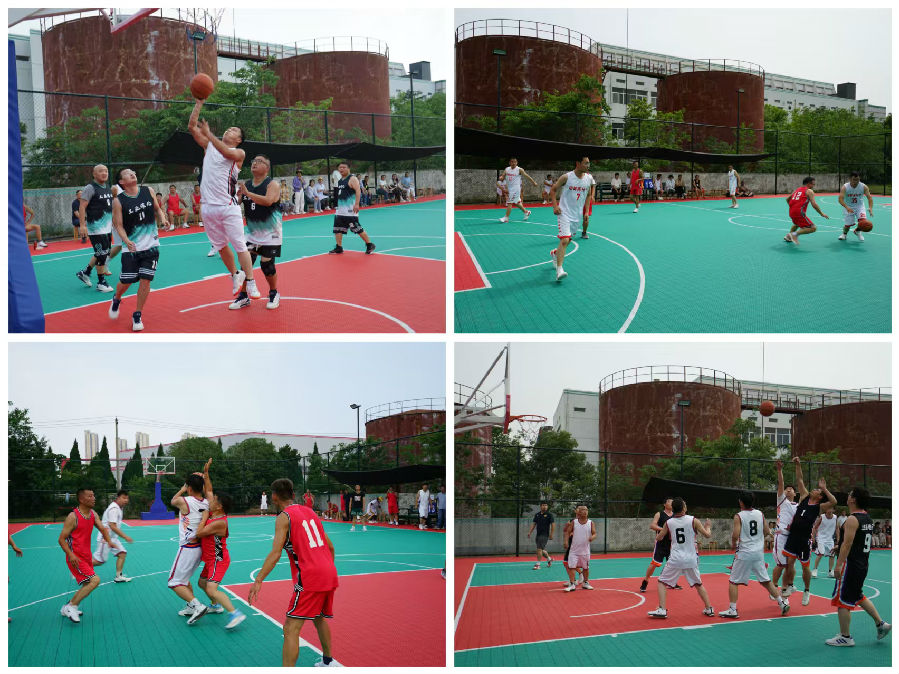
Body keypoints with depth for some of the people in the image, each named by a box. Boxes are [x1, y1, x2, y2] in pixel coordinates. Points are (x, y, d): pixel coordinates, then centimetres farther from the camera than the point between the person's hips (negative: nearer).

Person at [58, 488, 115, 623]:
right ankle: (71, 606, -12)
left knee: (88, 585, 18)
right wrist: (70, 554, -28)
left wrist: (109, 541, -17)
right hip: (76, 558, -9)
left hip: (86, 556, 9)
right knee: (95, 580, -21)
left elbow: (102, 528, 4)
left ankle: (68, 609, 32)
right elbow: (62, 539, -15)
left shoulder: (93, 514, 7)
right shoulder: (73, 517, -16)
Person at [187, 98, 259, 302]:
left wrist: (209, 134, -28)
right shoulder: (209, 146, 14)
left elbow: (226, 153, -22)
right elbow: (192, 127, 8)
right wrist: (199, 102, 3)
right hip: (208, 206, 5)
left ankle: (250, 283, -4)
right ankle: (235, 275, 29)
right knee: (221, 246, 13)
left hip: (228, 206, -5)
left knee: (240, 245, -7)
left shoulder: (239, 153, 1)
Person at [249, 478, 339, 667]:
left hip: (309, 579, -8)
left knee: (291, 629, -8)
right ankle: (328, 662, 44)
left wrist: (258, 581, -19)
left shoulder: (284, 517, -4)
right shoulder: (309, 512, 18)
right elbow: (330, 547, 22)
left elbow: (275, 554, -16)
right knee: (319, 619, 30)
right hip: (329, 574, 8)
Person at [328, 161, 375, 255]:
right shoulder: (340, 181, 17)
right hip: (340, 210, 9)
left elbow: (358, 190, -20)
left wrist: (356, 204, -28)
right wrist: (338, 206, 26)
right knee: (337, 229, 7)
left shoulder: (352, 179, -10)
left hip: (350, 210, -9)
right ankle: (338, 248, 15)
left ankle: (369, 245, 2)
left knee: (357, 229, -8)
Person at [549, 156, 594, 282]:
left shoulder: (589, 179, 0)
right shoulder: (566, 177, -14)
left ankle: (554, 253, 47)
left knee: (568, 240, 17)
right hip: (565, 213, -6)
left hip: (577, 215, 6)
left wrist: (586, 211, 8)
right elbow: (553, 189, -1)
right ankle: (559, 270, -19)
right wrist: (555, 205, -12)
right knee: (564, 240, -17)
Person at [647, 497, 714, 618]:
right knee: (698, 584, 21)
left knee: (662, 582, 10)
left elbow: (658, 538, 12)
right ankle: (709, 609, 22)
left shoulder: (668, 523, 0)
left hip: (676, 559, -1)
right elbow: (708, 535, 0)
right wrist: (707, 526, 21)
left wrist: (660, 531, 34)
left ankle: (662, 610, -2)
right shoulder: (693, 520, -5)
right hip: (691, 559, 1)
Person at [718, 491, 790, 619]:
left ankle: (732, 610, -1)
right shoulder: (760, 514, 4)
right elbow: (766, 532, 9)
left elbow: (735, 536, -17)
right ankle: (782, 603, 15)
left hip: (744, 553, -5)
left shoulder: (738, 516, -11)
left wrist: (734, 545, 2)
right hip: (759, 552, 5)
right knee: (765, 581, 15)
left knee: (733, 581, 3)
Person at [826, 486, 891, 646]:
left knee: (842, 601, -1)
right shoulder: (867, 517, 11)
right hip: (862, 564, 10)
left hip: (851, 565, -10)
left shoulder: (852, 519, -17)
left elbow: (847, 543, -23)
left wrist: (839, 564, -24)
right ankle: (880, 624, 26)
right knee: (859, 596, 26)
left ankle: (845, 637, 4)